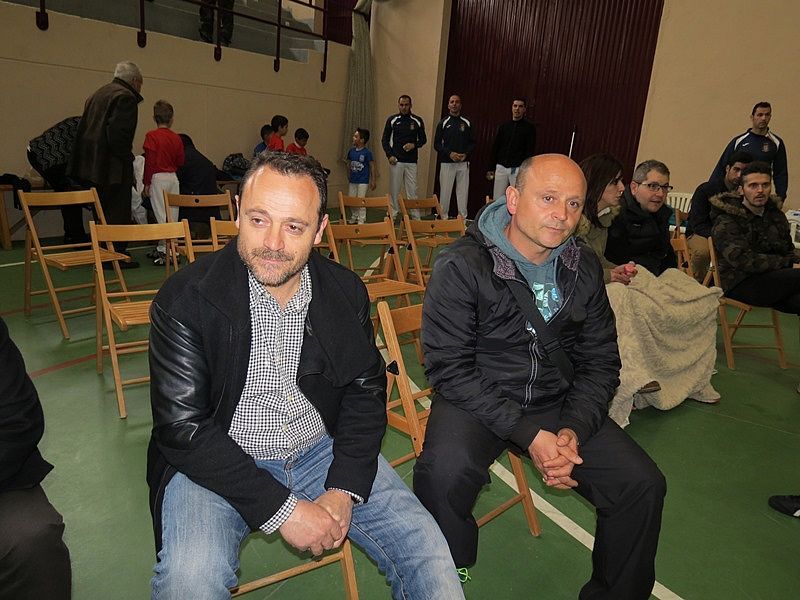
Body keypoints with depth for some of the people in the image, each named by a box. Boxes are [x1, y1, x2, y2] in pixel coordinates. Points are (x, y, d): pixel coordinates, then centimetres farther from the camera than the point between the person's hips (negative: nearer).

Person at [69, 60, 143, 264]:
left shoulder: (98, 94, 20)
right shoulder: (126, 96, -10)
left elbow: (82, 129, 19)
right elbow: (119, 132, -23)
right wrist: (125, 159, -13)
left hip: (91, 163, 9)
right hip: (113, 166, -9)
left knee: (103, 212, 17)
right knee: (117, 214, -2)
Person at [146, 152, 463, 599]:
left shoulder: (347, 291, -4)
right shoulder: (185, 299, -14)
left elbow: (366, 391, 2)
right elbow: (183, 427, -17)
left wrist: (344, 491, -10)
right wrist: (283, 509, -20)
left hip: (322, 451, 3)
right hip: (220, 462, -2)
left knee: (430, 554, -7)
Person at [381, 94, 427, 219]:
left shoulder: (417, 120, 6)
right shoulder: (392, 119, 5)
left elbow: (423, 139, 13)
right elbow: (384, 139, 8)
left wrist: (414, 145, -8)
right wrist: (389, 155, -4)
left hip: (411, 161, 0)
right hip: (395, 161, 0)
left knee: (412, 190, 0)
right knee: (394, 190, 3)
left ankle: (416, 217, 4)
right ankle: (392, 216, 10)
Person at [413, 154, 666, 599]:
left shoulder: (585, 269, 2)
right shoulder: (462, 265, -15)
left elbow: (601, 361, 6)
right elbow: (449, 368, -18)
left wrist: (575, 430, -12)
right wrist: (527, 433, -22)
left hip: (558, 402, 5)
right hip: (476, 399, -4)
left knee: (644, 485, -8)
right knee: (445, 473, -33)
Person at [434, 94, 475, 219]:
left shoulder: (467, 123, 10)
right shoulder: (443, 123, 6)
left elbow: (472, 143, 11)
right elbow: (437, 144, 2)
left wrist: (466, 154, -8)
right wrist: (450, 153, -12)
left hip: (463, 163, 1)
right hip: (447, 163, -1)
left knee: (463, 192, 0)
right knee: (445, 191, 0)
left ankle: (462, 218, 5)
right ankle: (443, 217, 8)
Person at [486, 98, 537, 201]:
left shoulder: (529, 127, 3)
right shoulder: (504, 126, 14)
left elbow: (530, 151, -3)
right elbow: (495, 148, 15)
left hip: (518, 169, -3)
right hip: (501, 168, 4)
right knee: (497, 200, 2)